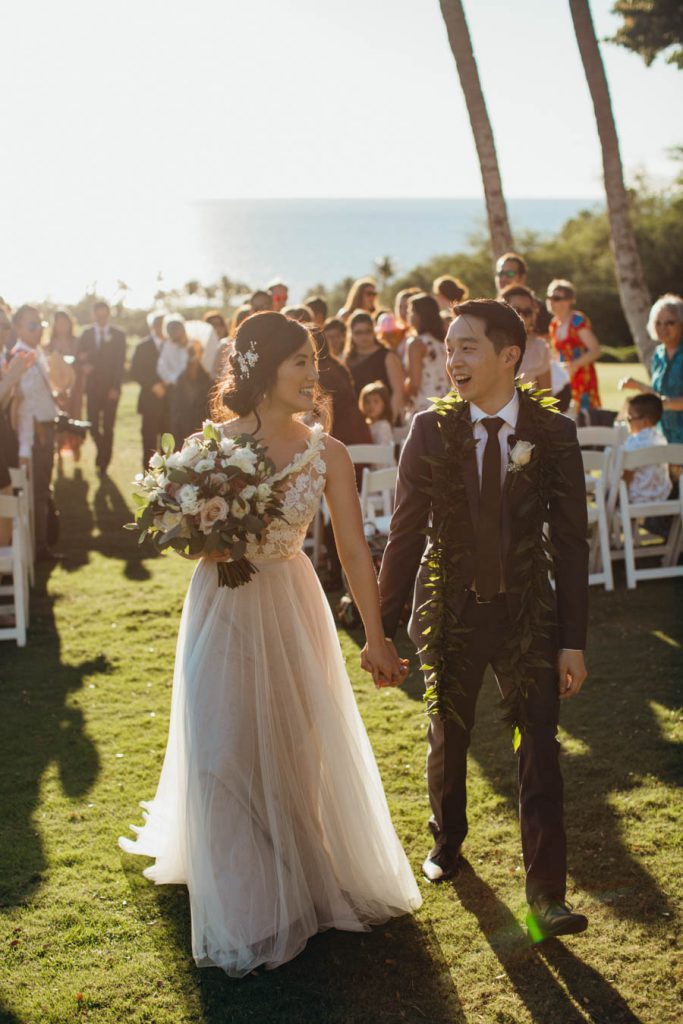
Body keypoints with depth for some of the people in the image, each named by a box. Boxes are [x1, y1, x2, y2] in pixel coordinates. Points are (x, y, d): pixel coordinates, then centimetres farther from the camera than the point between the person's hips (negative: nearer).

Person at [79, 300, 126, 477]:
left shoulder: (118, 335, 3)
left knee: (108, 427, -2)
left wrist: (116, 387, -9)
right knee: (93, 425, -2)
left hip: (111, 388, -2)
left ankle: (103, 464, 7)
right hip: (93, 387, 2)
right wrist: (84, 365, -14)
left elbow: (120, 363, -1)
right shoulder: (86, 334, 9)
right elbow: (81, 358, 10)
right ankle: (102, 457, 23)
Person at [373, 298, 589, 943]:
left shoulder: (554, 434, -8)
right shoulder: (430, 430, -7)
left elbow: (570, 542, -4)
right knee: (448, 738, 17)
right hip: (449, 610, 1)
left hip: (527, 613, -1)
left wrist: (573, 641, -6)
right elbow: (405, 533, -4)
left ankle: (545, 893, 8)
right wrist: (382, 628, -4)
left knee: (540, 750, -2)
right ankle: (446, 840, 43)